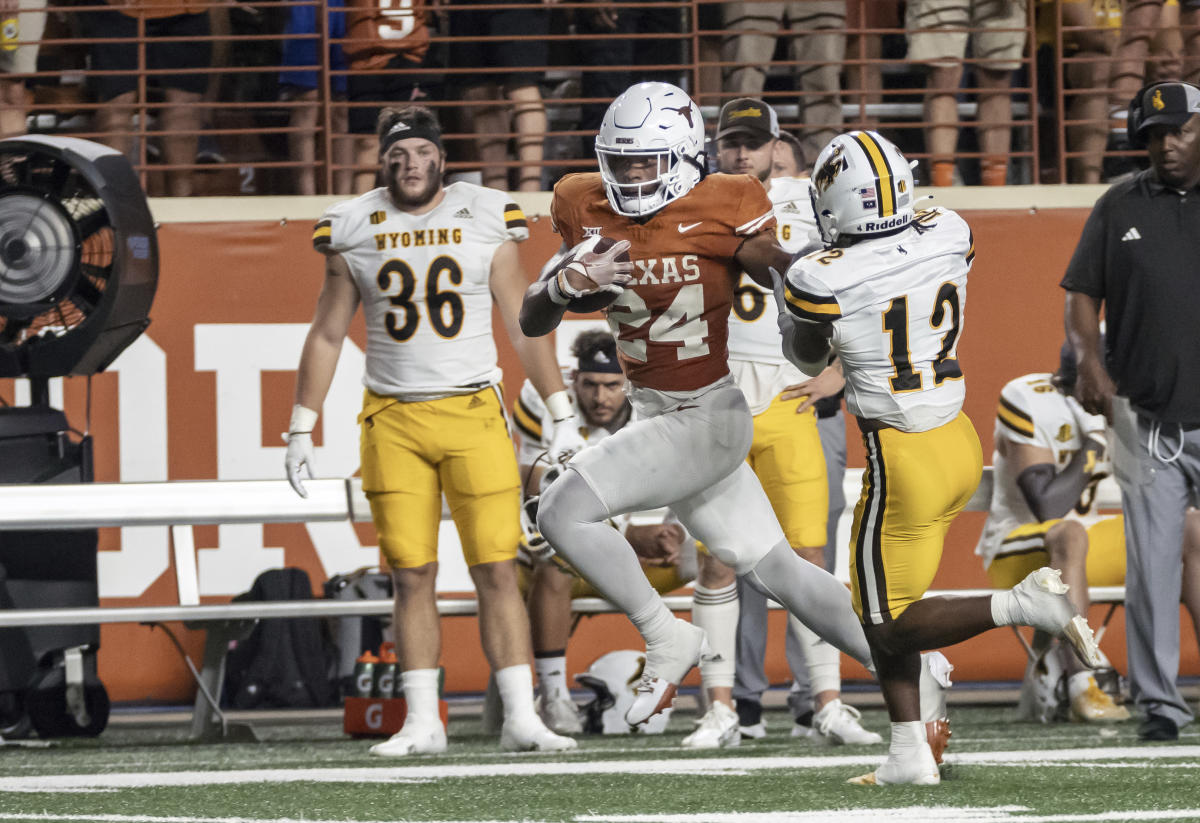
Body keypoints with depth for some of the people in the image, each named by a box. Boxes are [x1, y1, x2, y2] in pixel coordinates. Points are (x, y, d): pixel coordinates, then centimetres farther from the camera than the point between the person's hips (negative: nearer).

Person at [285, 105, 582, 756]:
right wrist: (301, 430, 8)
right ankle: (423, 722, 6)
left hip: (474, 414, -1)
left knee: (496, 570, -5)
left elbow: (525, 327, 6)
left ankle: (521, 716, -2)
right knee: (412, 575, 1)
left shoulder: (486, 224, 2)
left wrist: (562, 415, 3)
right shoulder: (354, 232, 4)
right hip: (392, 421, 1)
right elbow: (326, 336, 10)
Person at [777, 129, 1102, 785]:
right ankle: (909, 754, 19)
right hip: (960, 442, 7)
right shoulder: (947, 237, -4)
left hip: (905, 461, -7)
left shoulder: (822, 279, -19)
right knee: (880, 598, 21)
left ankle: (1023, 605, -14)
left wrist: (784, 290, 20)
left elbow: (808, 361, 3)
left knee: (890, 626, 8)